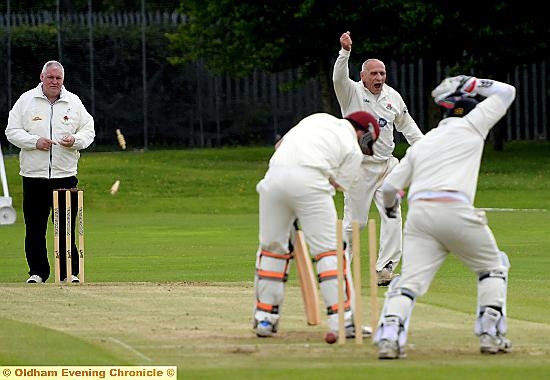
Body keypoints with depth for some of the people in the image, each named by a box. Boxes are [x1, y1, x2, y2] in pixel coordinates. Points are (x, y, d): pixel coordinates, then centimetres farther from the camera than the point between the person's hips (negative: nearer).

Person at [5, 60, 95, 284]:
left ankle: (70, 271, 6)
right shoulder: (26, 101, 5)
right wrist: (35, 142, -14)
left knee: (66, 226, 0)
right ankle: (37, 271, 9)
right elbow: (12, 131, 2)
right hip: (33, 174, -1)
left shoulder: (74, 102, 9)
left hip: (65, 174, 1)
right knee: (35, 227, 1)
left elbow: (89, 130, 11)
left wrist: (75, 140, -10)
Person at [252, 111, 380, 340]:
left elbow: (280, 145, 27)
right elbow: (337, 186, 10)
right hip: (310, 181, -5)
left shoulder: (320, 118, 29)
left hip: (274, 175, 5)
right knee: (330, 251, 2)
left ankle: (264, 320, 17)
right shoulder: (354, 149, 14)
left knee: (272, 246, 16)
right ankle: (342, 320, -3)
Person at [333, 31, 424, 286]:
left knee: (393, 216, -4)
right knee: (355, 221, -3)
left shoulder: (393, 96, 9)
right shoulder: (352, 92, -6)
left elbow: (407, 125, 19)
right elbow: (339, 78, -28)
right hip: (359, 166, -5)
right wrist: (345, 52, -43)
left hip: (387, 164, 5)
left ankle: (385, 269, -2)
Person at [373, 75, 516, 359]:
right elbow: (506, 92, 26)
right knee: (492, 267, 18)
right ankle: (491, 334, 7)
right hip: (455, 211, -3)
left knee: (411, 280, -3)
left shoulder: (421, 144, 25)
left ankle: (388, 334, -27)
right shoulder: (470, 125, 15)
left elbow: (390, 187, 22)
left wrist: (390, 207, 43)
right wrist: (470, 85, 34)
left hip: (418, 213, 3)